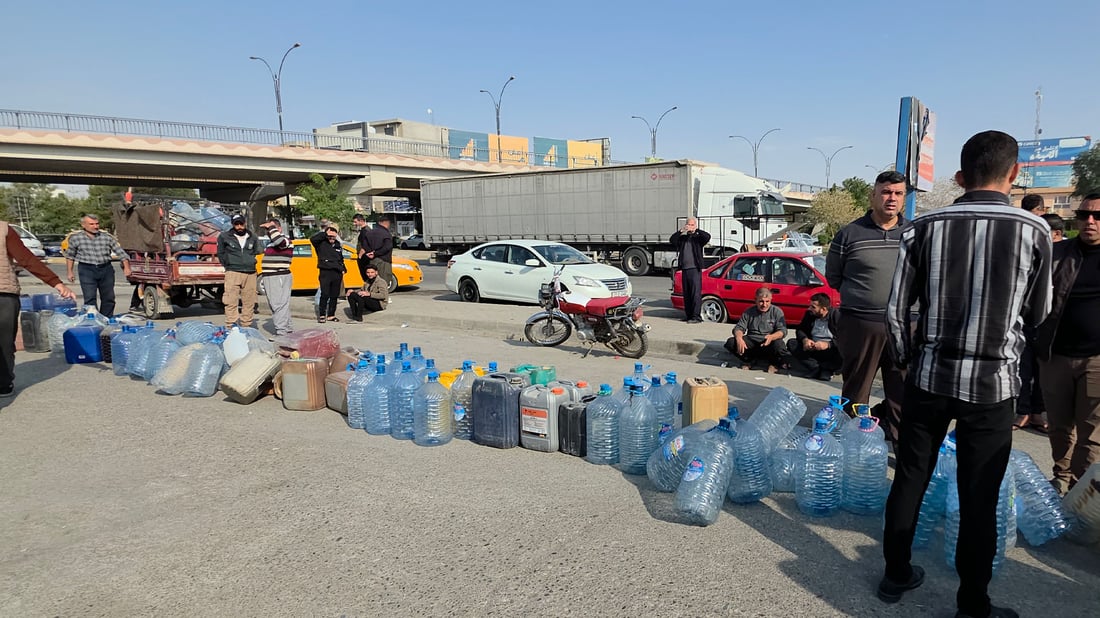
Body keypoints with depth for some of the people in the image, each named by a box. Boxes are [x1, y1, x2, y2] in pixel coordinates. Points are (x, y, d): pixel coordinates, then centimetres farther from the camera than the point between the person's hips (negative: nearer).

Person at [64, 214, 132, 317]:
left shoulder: (107, 237, 3)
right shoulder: (75, 238, 3)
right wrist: (69, 272, 10)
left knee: (108, 298, 8)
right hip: (87, 270, -2)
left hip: (106, 269, 2)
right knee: (90, 299, -9)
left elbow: (121, 252, 3)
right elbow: (70, 256, 14)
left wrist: (126, 267, -8)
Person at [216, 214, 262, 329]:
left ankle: (246, 325, 13)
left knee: (249, 302, 4)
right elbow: (220, 253, 15)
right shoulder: (224, 237, 6)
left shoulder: (253, 238, 14)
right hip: (233, 273, -3)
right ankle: (231, 327, -10)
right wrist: (227, 265, 11)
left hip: (250, 273, 3)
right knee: (231, 302, -10)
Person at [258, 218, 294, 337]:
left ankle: (282, 332, -15)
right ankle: (288, 328, 22)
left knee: (279, 304, -14)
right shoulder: (271, 242, 22)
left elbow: (279, 240, -35)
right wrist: (263, 277, 27)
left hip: (279, 278, -10)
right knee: (274, 305, 14)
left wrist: (271, 227, -20)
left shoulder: (284, 240, -8)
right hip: (270, 278, 10)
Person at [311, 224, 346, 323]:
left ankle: (331, 315, 17)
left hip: (337, 273, 5)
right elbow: (312, 239, -22)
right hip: (325, 272, -5)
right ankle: (322, 315, 0)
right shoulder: (321, 243, -1)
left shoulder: (337, 245, 16)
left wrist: (343, 269, 16)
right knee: (325, 295, -9)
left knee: (334, 295, 8)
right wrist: (325, 233, -18)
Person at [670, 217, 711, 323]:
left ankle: (696, 316, -9)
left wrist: (696, 230, -12)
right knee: (686, 294, 9)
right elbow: (672, 240, 0)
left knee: (696, 293, -9)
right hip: (684, 269, 5)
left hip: (695, 269, -5)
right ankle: (688, 315, 15)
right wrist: (681, 231, -11)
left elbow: (707, 236, -15)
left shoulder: (698, 238, 4)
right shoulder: (682, 238, 15)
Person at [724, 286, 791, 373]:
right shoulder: (749, 312, 10)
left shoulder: (777, 312, 4)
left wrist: (771, 337, -31)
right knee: (730, 342, -24)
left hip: (768, 344, -2)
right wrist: (739, 338, -21)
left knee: (778, 344, -38)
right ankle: (748, 360, -1)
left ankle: (773, 363, -4)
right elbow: (739, 328, 4)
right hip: (751, 342, 2)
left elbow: (782, 331, -7)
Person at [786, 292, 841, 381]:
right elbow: (800, 329, 7)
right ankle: (815, 367, -23)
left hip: (830, 350, -5)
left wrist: (828, 344, -36)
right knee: (791, 344, -17)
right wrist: (805, 339, -17)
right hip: (812, 347, 5)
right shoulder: (809, 314, 2)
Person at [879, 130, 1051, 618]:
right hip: (992, 383, -1)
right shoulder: (1033, 230, -6)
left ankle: (896, 575, 28)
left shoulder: (924, 228, -4)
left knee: (909, 479, 13)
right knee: (978, 498, 8)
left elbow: (897, 309, -2)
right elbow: (1037, 315, 5)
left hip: (930, 377, 2)